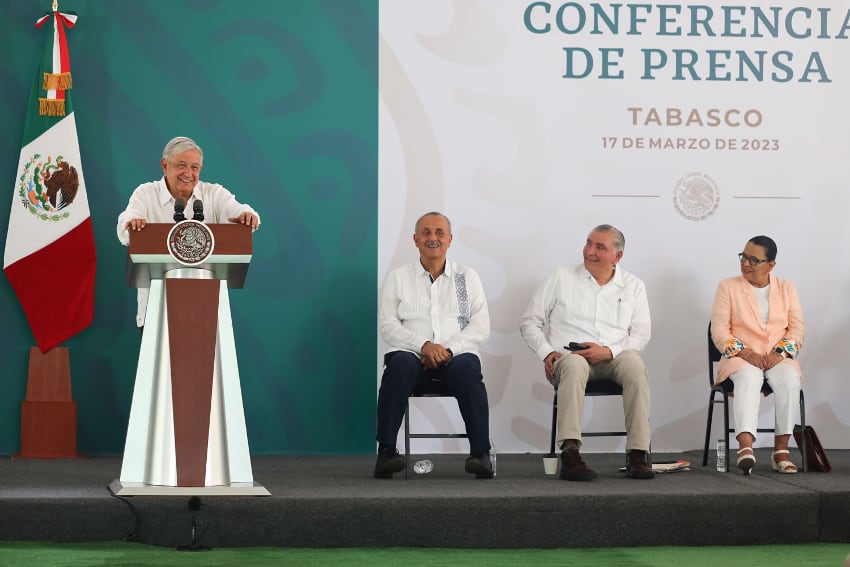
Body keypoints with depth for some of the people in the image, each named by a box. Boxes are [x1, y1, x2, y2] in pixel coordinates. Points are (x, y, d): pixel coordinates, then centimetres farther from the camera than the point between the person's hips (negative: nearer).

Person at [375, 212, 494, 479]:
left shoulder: (468, 276, 16)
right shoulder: (398, 277, 14)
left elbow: (481, 326, 7)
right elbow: (388, 325, 4)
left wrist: (449, 349, -11)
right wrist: (423, 345, -14)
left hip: (456, 354, 0)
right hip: (412, 352, 0)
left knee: (467, 368, -35)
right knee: (400, 365, -36)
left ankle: (480, 454, -37)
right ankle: (386, 452, -35)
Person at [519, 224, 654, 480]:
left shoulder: (633, 286, 15)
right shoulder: (562, 277, 12)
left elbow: (641, 334, 6)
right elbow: (529, 322, 13)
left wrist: (609, 351, -13)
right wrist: (547, 353, -5)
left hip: (614, 358, 1)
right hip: (569, 356, -1)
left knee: (635, 365, -34)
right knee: (574, 365, -39)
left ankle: (637, 456, -37)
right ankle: (570, 454, -49)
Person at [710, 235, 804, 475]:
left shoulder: (787, 289, 14)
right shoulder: (728, 287, 8)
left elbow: (797, 328, 7)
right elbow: (719, 331, 1)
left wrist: (779, 352, -12)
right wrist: (744, 352, -15)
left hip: (778, 358, 2)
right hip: (740, 358, -2)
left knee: (789, 378, -34)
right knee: (749, 377, -38)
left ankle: (781, 449, -31)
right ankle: (745, 447, -54)